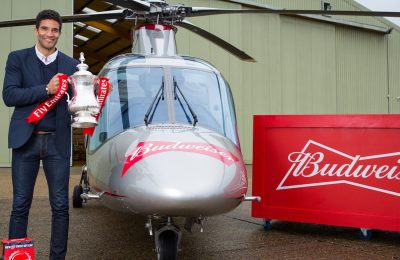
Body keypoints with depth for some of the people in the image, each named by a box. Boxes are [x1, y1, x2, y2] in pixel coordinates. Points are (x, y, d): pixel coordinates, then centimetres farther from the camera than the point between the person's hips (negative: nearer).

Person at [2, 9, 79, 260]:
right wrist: (46, 90, -15)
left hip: (58, 142, 1)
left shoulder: (71, 65, 10)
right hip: (26, 139, -1)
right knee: (20, 204, 6)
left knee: (60, 206, 3)